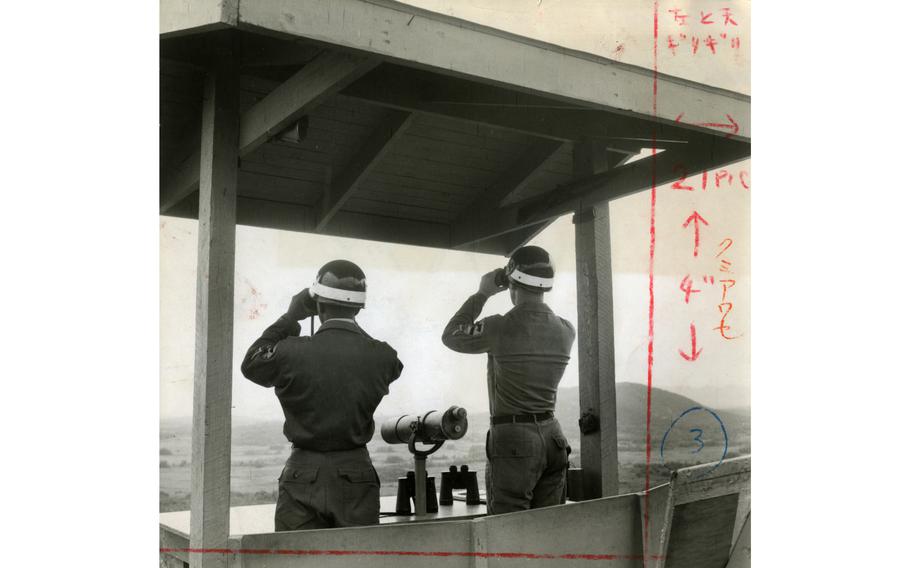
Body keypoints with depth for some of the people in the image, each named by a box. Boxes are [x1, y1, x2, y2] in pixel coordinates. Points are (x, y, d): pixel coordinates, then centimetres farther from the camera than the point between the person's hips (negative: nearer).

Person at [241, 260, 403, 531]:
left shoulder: (291, 352, -13)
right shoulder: (381, 357, -8)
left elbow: (250, 364, 7)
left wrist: (290, 318, 8)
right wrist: (351, 326, 15)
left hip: (303, 475, -1)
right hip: (356, 474, 1)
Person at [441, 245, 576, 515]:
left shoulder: (500, 327, -13)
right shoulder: (566, 330, 4)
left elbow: (451, 336, 4)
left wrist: (482, 294, 9)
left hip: (512, 437, -6)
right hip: (552, 435, 6)